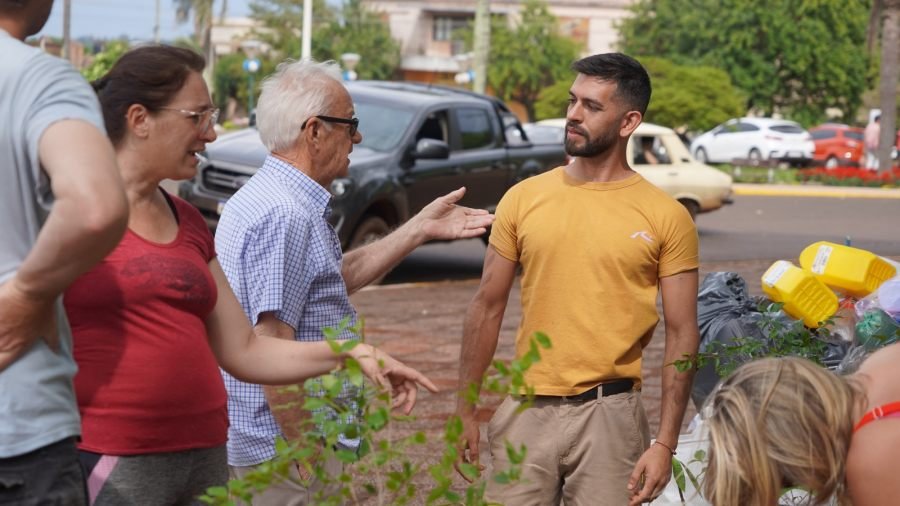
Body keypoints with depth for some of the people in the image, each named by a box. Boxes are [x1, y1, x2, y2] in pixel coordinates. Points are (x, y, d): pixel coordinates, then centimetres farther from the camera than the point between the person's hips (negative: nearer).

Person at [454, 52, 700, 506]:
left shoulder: (666, 217, -2)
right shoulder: (523, 198, 4)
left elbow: (681, 335, -2)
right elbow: (487, 308, 8)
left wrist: (665, 443, -8)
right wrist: (465, 409, 5)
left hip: (609, 414, -2)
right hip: (525, 410, 2)